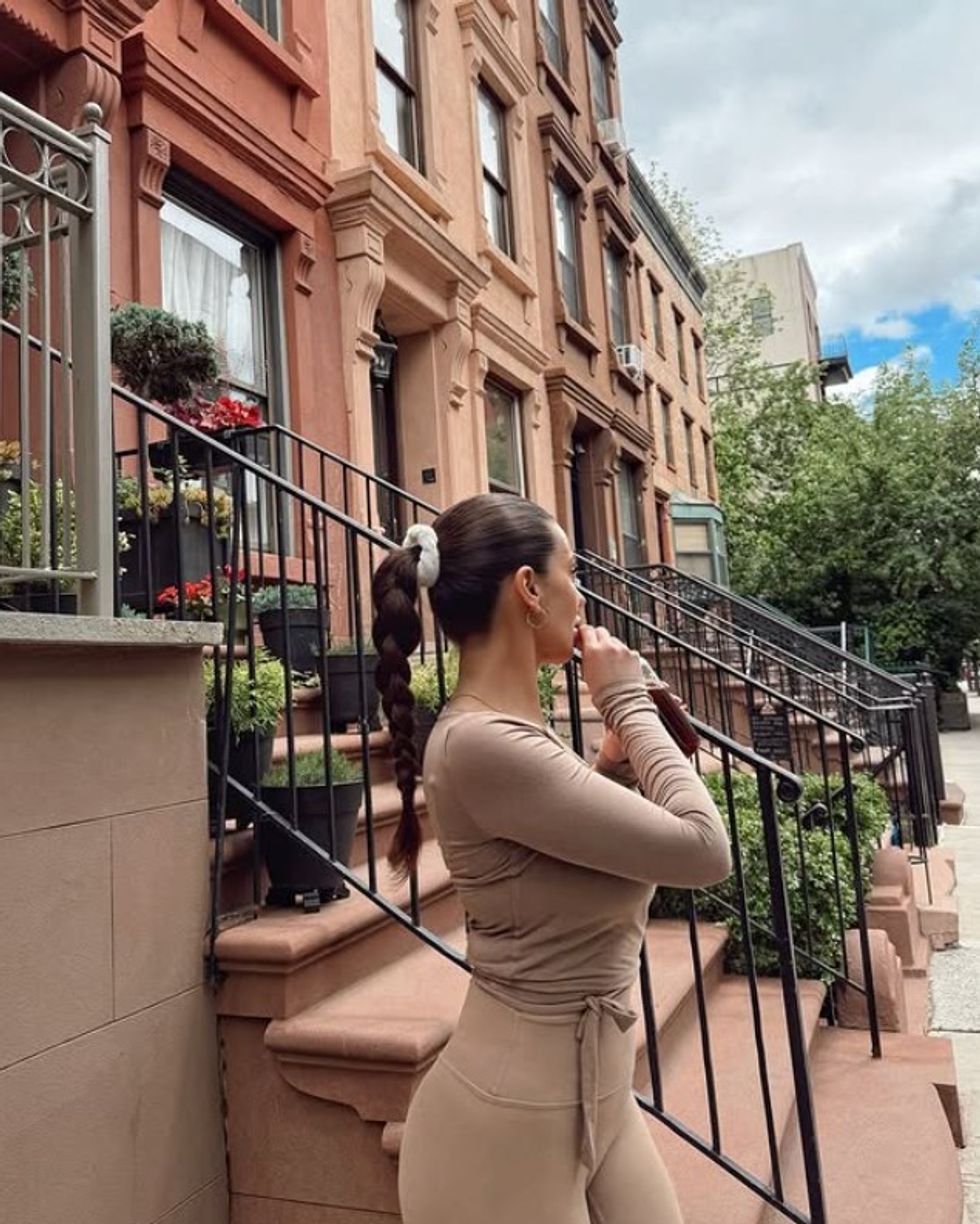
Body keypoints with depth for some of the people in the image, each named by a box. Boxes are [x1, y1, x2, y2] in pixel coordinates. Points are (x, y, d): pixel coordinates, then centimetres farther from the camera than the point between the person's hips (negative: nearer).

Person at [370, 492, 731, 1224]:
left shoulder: (510, 731, 4)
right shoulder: (483, 743, -26)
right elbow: (702, 851, -23)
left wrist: (619, 753, 4)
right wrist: (630, 703, -12)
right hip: (514, 1116, -8)